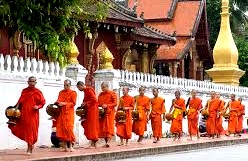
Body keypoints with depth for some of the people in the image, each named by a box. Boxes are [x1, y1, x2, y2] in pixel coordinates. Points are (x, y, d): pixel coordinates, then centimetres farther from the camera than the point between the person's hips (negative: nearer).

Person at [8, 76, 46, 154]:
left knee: (31, 129, -1)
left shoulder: (37, 92, -2)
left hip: (32, 114, -4)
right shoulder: (24, 91, 11)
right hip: (24, 113, 4)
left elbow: (43, 102, -2)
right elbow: (20, 101, 16)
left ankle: (29, 148, 7)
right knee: (23, 130, 3)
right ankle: (31, 144, 23)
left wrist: (38, 106, -18)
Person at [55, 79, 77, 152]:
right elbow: (59, 100, 18)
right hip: (61, 113, 4)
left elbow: (73, 103, -5)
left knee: (68, 128, -11)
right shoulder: (61, 92, 16)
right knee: (61, 128, -1)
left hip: (68, 113, -4)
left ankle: (70, 145, -4)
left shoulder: (73, 93, 2)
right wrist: (57, 102, -6)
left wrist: (64, 104, -17)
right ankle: (65, 146, 4)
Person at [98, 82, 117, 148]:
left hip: (109, 112, -6)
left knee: (109, 127, -10)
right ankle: (106, 142, 8)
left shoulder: (112, 93, -2)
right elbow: (98, 103, 19)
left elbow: (115, 103, -6)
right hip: (102, 113, 6)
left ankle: (108, 143, -17)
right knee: (102, 127, 2)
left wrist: (107, 105, -17)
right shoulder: (100, 94, 15)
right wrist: (100, 106, -4)